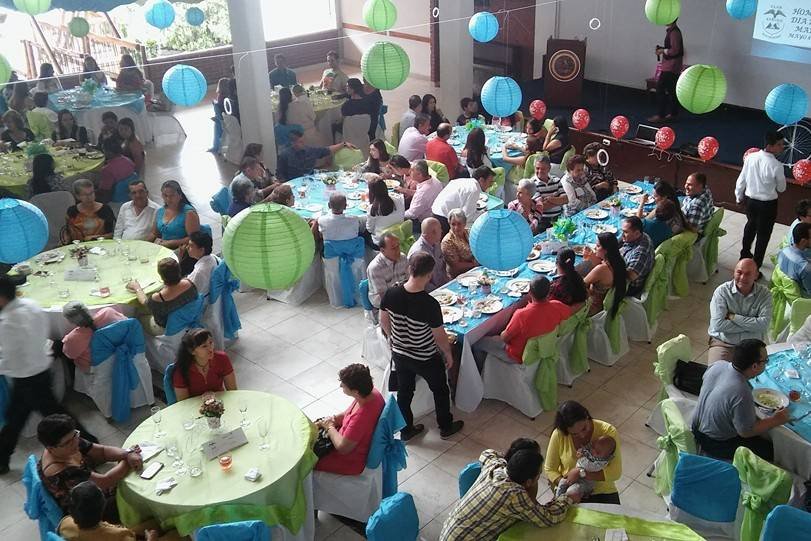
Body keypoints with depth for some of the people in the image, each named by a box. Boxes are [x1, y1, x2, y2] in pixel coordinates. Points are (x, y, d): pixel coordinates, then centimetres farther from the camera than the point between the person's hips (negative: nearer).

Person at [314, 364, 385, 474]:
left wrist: (330, 427, -13)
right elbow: (349, 412, 6)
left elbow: (342, 447, -28)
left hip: (352, 461, -8)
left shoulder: (361, 418, -41)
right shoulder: (372, 393, -16)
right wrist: (333, 418, -7)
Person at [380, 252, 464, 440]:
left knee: (404, 391, 25)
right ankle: (446, 427, 42)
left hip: (399, 354, 4)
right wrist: (448, 353, -1)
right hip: (426, 359, -4)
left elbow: (383, 321, -2)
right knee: (440, 390, 22)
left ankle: (406, 430, 43)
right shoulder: (429, 304, -32)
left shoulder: (391, 294, -18)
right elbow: (440, 337, -21)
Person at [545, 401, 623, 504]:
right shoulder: (559, 435, -12)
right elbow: (549, 470, -2)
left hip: (602, 493, 0)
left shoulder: (608, 432, -16)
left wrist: (581, 473, -26)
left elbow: (615, 472, -20)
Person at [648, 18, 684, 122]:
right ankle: (673, 113, 19)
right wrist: (662, 49, 9)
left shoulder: (674, 32, -17)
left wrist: (662, 51, -12)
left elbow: (674, 50, -23)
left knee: (660, 89, -10)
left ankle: (661, 115, -9)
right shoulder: (671, 31, 14)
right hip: (673, 66, 10)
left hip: (671, 67, -10)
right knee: (672, 90, 13)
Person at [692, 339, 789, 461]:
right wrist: (775, 420, -11)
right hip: (715, 444, -7)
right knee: (769, 449, 5)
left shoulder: (717, 365, -14)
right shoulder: (742, 393, -36)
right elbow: (746, 432, -23)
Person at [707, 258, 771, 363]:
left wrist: (733, 317, -13)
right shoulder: (722, 291, -5)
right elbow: (718, 324, -16)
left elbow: (763, 324, -12)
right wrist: (750, 325, -11)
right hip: (722, 343, -2)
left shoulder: (764, 293, 1)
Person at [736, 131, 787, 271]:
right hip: (768, 204, -5)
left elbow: (741, 180, 0)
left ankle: (745, 254, 49)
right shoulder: (776, 166, -22)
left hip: (750, 200, 5)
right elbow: (781, 188, -6)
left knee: (751, 225, 30)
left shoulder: (750, 157, -11)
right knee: (763, 234, 9)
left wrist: (739, 196, 16)